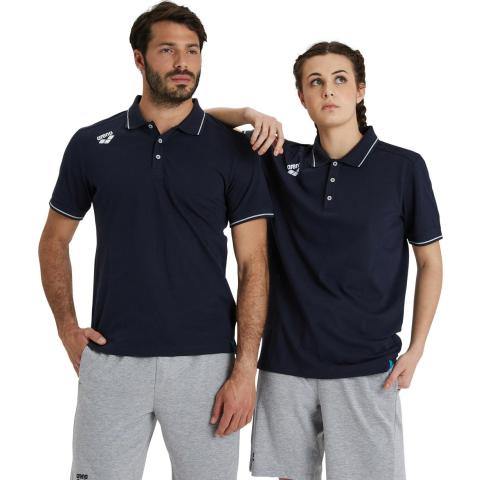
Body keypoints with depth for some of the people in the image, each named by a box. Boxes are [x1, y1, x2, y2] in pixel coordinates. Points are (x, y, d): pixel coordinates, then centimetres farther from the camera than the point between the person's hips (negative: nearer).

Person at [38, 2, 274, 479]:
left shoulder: (232, 149, 0)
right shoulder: (92, 144, 4)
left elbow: (253, 263, -2)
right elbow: (54, 241, 14)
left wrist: (245, 368, -9)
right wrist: (67, 327, 3)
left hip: (204, 361, -1)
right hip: (110, 361, 1)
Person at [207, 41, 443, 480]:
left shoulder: (403, 167, -3)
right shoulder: (281, 162, 4)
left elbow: (430, 263, 4)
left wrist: (416, 350, -4)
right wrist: (249, 115, -9)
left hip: (366, 366, -2)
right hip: (286, 362, 3)